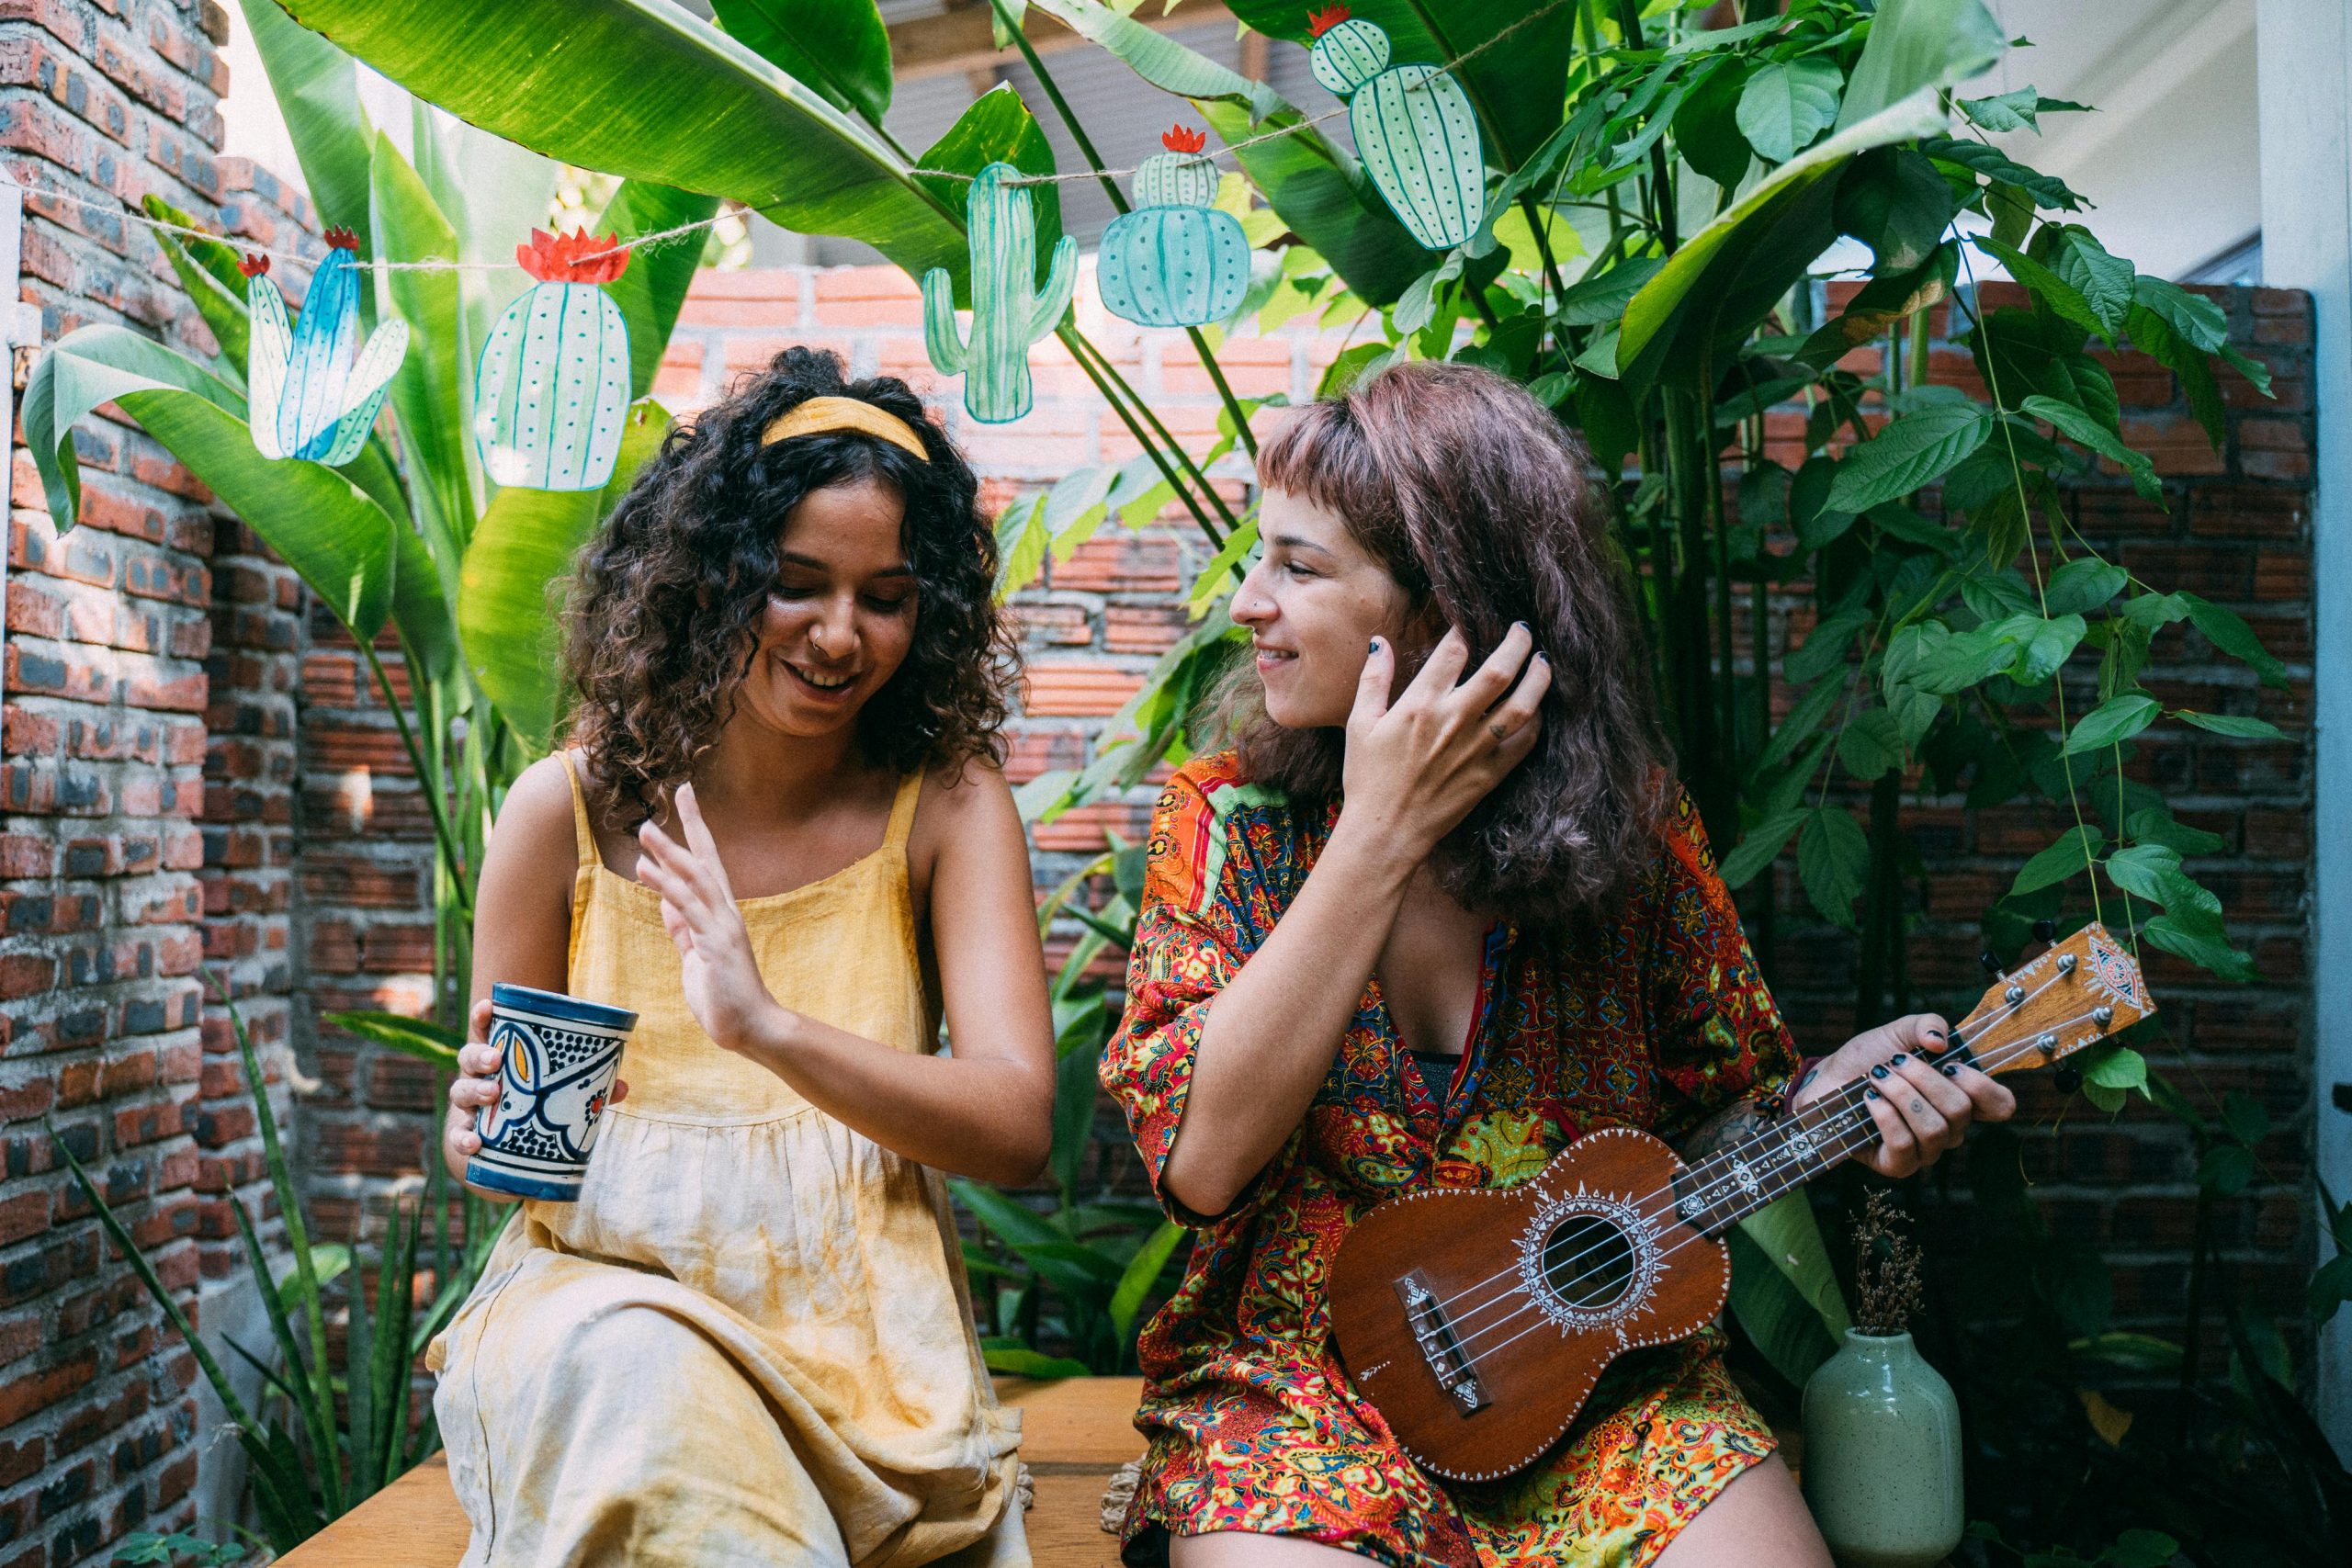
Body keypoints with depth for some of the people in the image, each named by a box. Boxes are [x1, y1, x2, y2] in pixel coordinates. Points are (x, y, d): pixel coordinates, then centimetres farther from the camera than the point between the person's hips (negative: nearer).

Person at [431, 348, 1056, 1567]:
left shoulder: (947, 805, -3)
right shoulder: (571, 805, 0)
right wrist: (485, 1131, -15)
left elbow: (1017, 1130, -13)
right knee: (636, 1379, -33)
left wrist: (771, 1028, -29)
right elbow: (490, 1135, 11)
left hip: (853, 1323, -1)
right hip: (598, 1291, 1)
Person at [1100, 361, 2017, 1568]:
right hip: (1299, 1390, -1)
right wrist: (1381, 835, -20)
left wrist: (1823, 1105, -15)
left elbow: (1715, 1127, 8)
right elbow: (1201, 1158, -18)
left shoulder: (1630, 824, -4)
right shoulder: (1227, 818, -5)